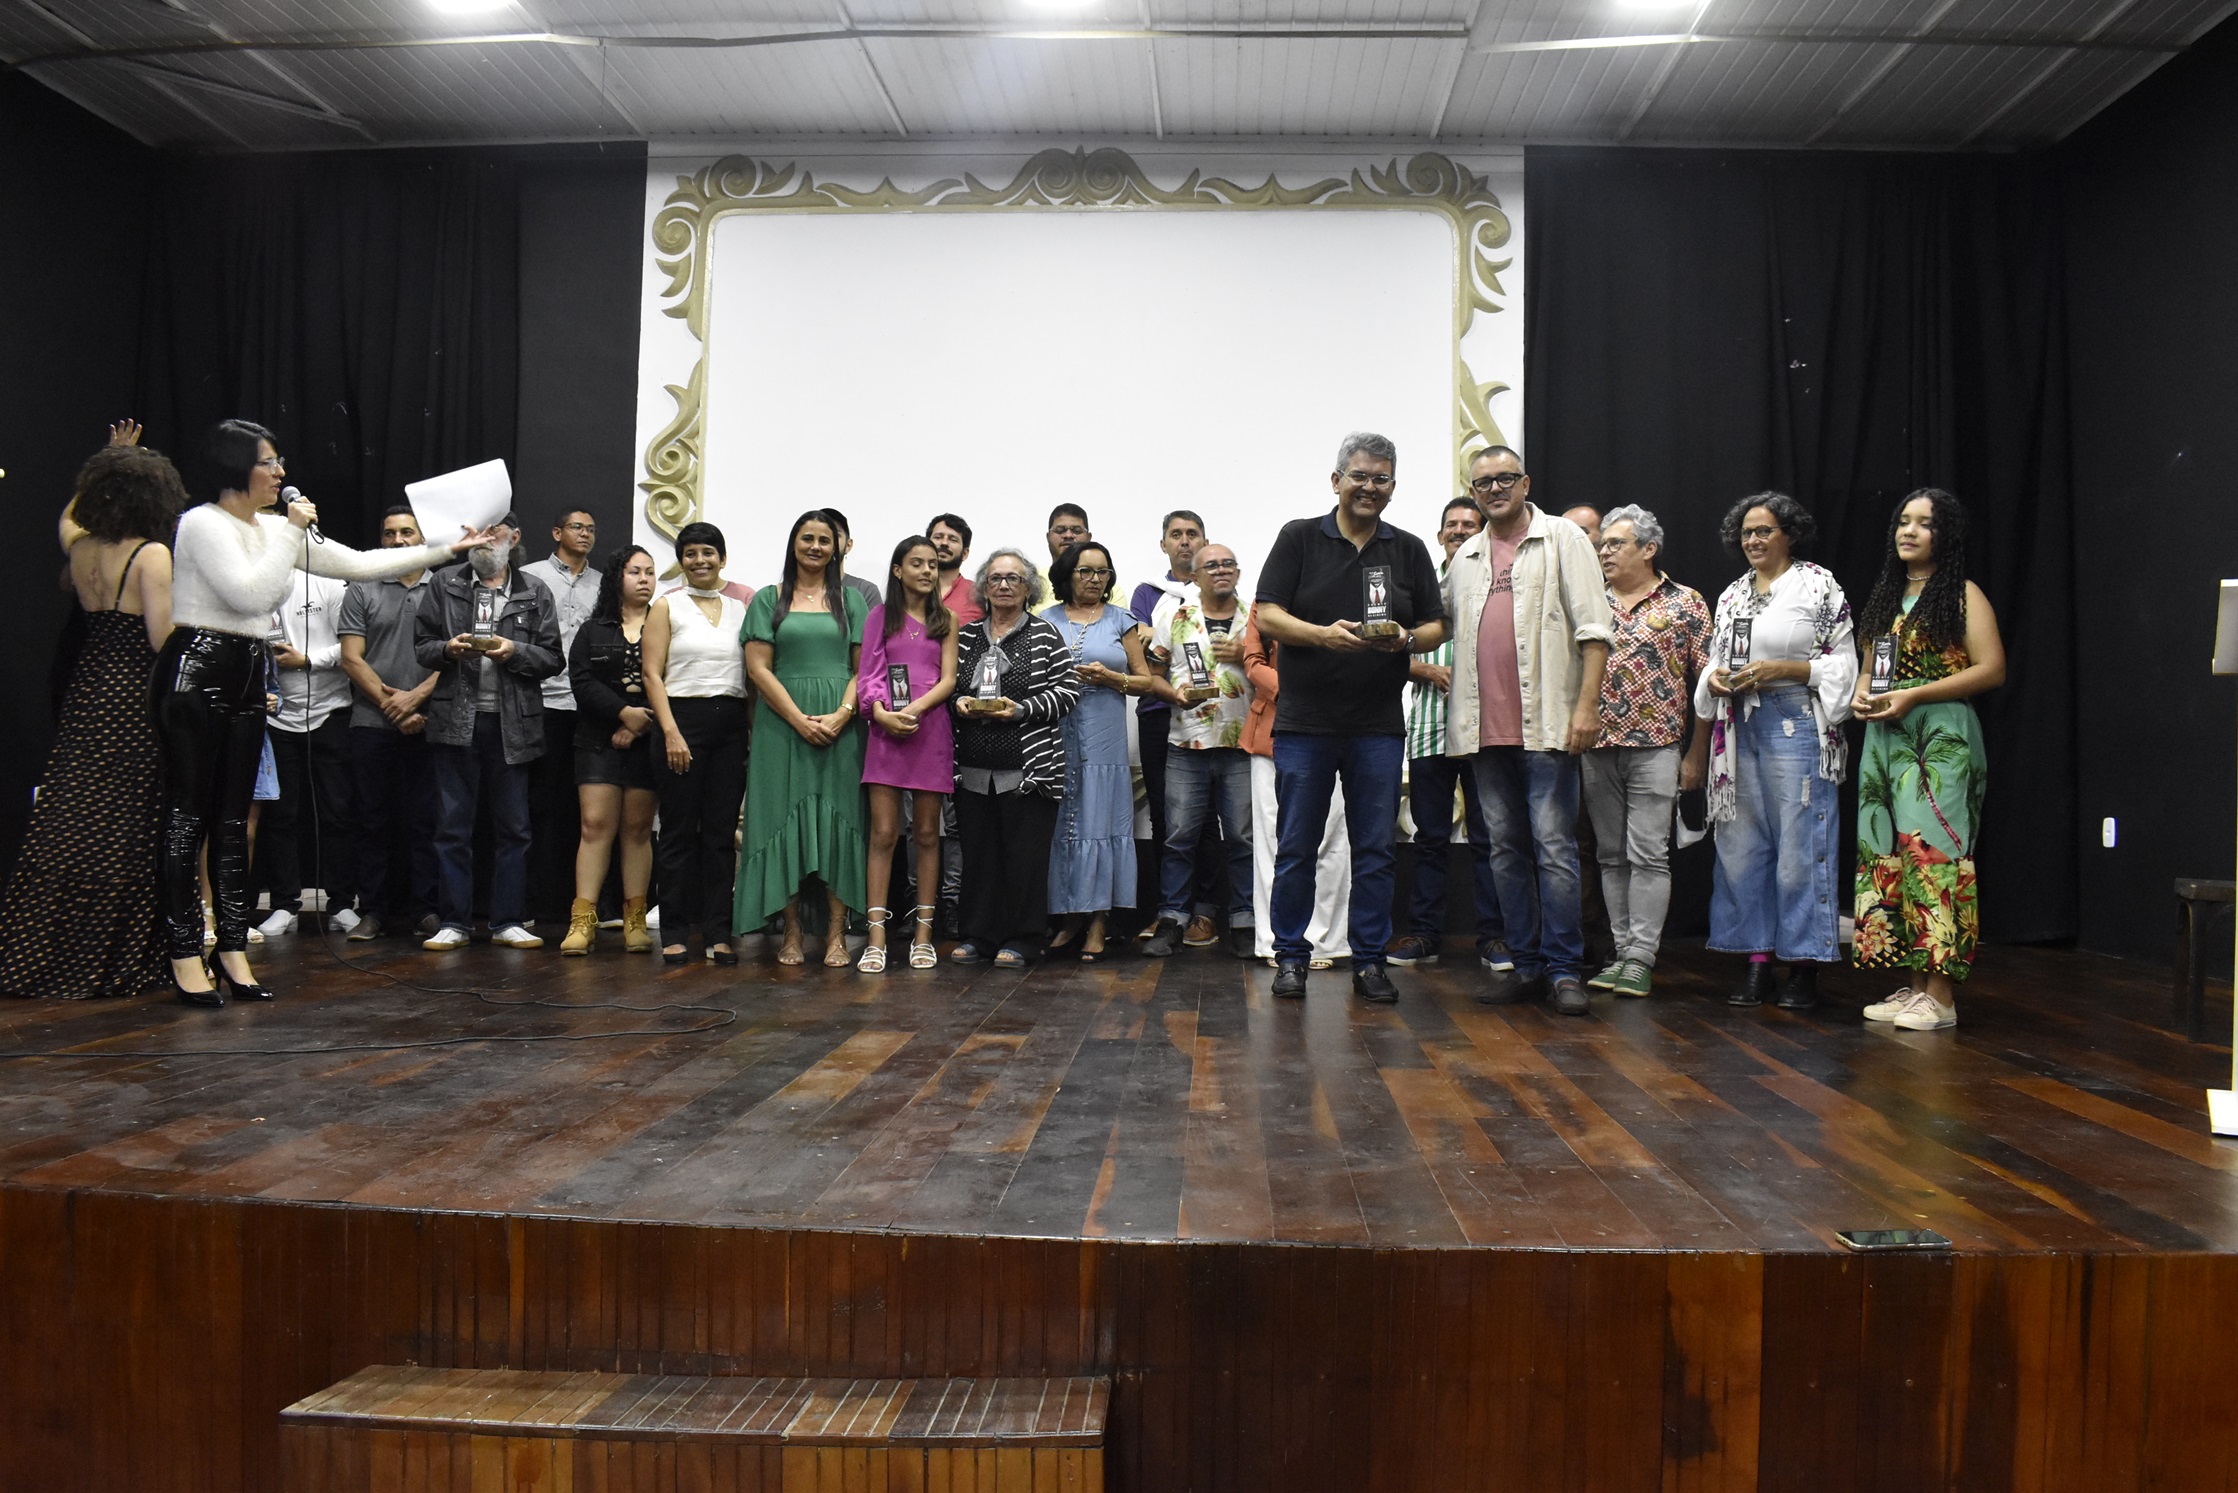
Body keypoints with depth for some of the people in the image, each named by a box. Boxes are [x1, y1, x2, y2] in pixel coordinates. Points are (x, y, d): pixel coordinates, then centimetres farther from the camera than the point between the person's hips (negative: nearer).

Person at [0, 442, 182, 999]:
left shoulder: (79, 547, 7)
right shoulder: (152, 555, -13)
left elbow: (69, 512, 32)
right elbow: (163, 639, -18)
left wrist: (111, 464, 36)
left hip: (87, 693, 6)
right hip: (135, 703, -6)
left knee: (71, 827, 10)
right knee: (126, 833, 0)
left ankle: (47, 956, 16)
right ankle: (114, 961, 5)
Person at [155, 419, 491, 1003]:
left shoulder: (273, 529, 13)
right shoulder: (202, 523, -10)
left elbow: (358, 564, 14)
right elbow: (252, 593, -21)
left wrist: (447, 549, 12)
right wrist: (293, 531, -12)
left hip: (247, 680, 8)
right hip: (195, 675, -8)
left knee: (233, 819, 8)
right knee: (188, 817, -3)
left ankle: (233, 951, 12)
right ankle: (184, 957, 2)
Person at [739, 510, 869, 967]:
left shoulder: (850, 598, 11)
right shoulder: (768, 599, 8)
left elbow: (863, 667, 5)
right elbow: (758, 668, 0)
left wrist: (840, 715, -12)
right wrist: (800, 719, -11)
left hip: (839, 724, 0)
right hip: (783, 721, 0)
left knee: (837, 819, -3)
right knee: (787, 818, -1)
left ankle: (837, 934, -1)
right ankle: (792, 932, 5)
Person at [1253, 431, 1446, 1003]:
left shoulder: (1408, 549, 12)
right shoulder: (1299, 538, 4)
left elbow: (1436, 627, 11)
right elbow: (1267, 616, -3)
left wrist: (1406, 639, -12)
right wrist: (1324, 634, -19)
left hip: (1379, 725, 2)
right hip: (1304, 722, -2)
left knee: (1375, 849, 5)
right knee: (1297, 847, 4)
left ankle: (1370, 960, 16)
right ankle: (1290, 957, 15)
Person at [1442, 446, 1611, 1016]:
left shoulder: (1562, 538, 3)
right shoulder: (1465, 557, 18)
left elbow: (1592, 627, -3)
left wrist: (1587, 704, -12)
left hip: (1546, 723, -5)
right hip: (1485, 728, 5)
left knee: (1554, 846, -6)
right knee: (1506, 849, 8)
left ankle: (1565, 969, -1)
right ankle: (1527, 965, 15)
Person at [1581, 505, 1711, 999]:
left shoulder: (1685, 604, 2)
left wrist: (1696, 754, -5)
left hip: (1655, 748, -4)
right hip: (1597, 750, 4)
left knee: (1648, 855, -6)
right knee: (1612, 856, 7)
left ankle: (1641, 958, -2)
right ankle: (1623, 953, 13)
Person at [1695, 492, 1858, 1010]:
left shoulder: (1818, 586, 0)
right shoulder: (1733, 594, 17)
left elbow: (1842, 663, -4)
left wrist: (1779, 669, -14)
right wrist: (1715, 678, 1)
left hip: (1797, 725, -6)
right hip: (1739, 729, 6)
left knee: (1799, 845, -5)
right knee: (1741, 844, 4)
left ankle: (1804, 967, 4)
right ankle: (1757, 961, 13)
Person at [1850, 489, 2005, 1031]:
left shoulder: (1964, 594, -1)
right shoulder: (1886, 596, 19)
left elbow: (1991, 669, -10)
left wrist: (1914, 695, -16)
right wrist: (1862, 694, 2)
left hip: (1941, 736, -7)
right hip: (1885, 738, 7)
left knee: (1932, 851, -11)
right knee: (1890, 856, 4)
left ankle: (1941, 996, -9)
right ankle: (1914, 985, 10)